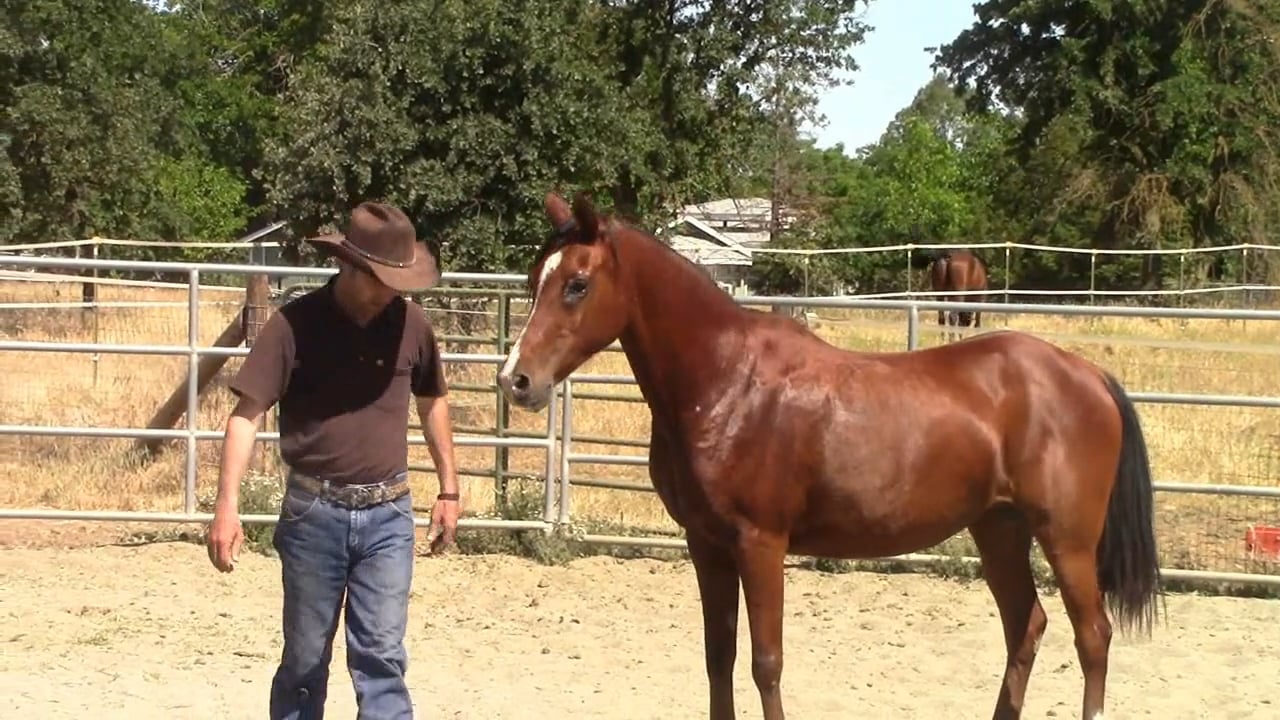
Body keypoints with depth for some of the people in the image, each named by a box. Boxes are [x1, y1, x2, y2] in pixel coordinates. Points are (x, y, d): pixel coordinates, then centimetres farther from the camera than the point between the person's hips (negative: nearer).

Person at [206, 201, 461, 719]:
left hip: (388, 514, 2)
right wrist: (227, 506, -23)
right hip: (314, 512, -2)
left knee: (381, 656, 0)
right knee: (305, 659, 11)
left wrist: (448, 489, 15)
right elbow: (246, 414, -14)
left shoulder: (410, 326, -1)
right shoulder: (295, 325, -12)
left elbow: (432, 402, 16)